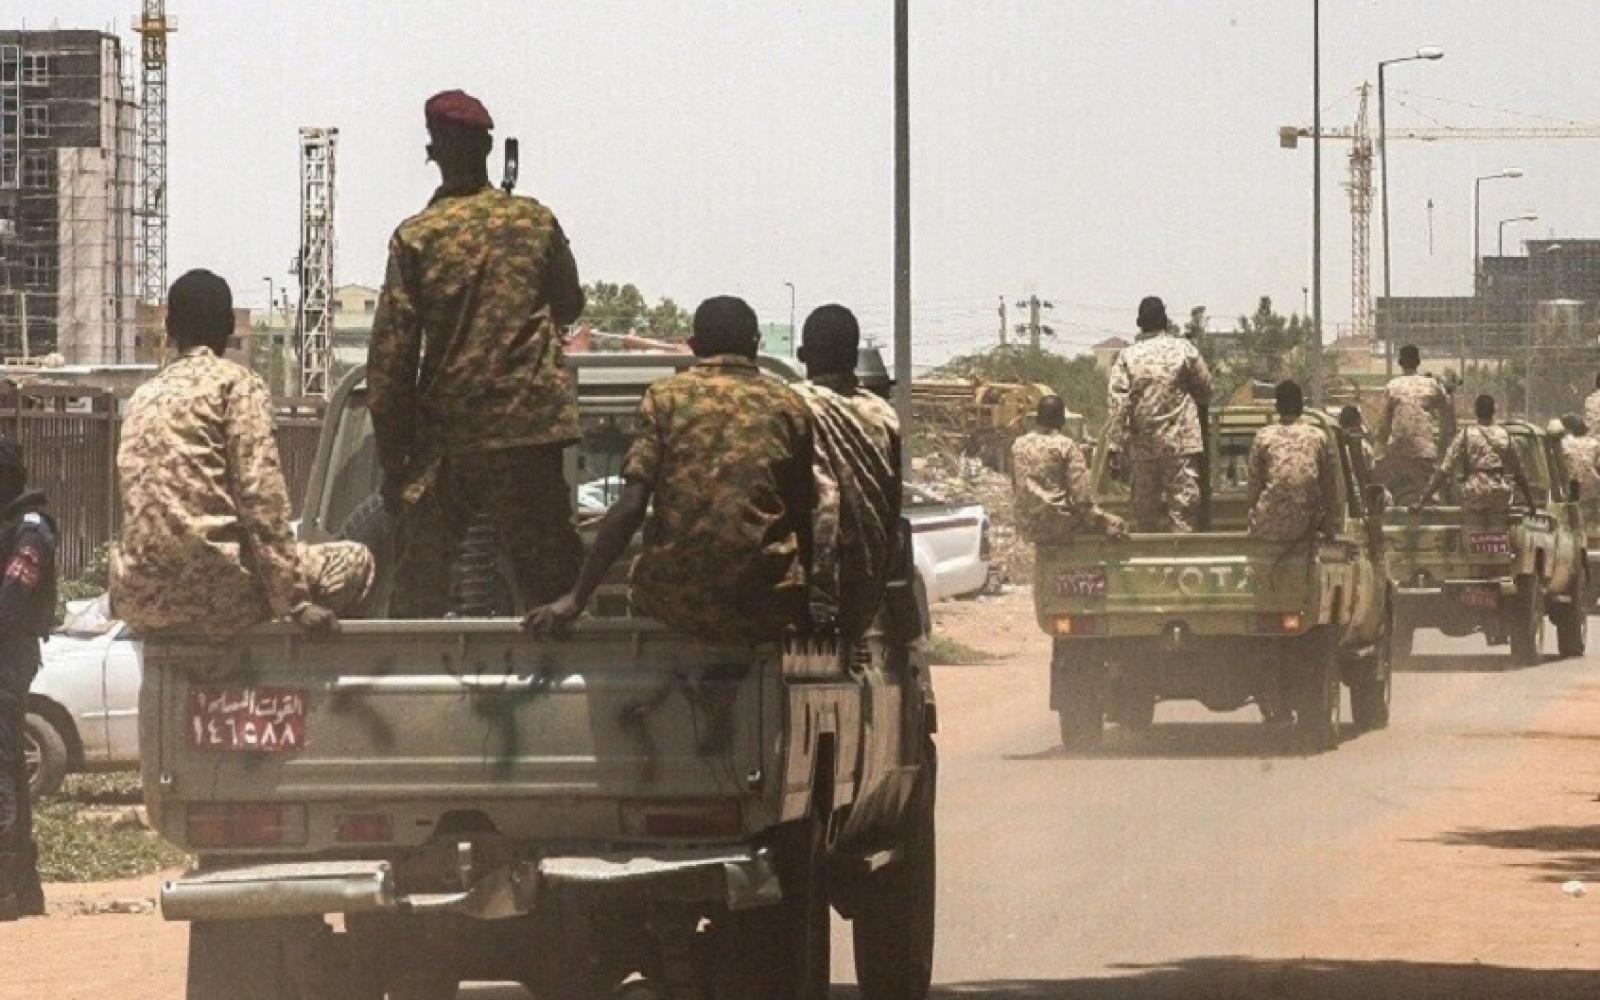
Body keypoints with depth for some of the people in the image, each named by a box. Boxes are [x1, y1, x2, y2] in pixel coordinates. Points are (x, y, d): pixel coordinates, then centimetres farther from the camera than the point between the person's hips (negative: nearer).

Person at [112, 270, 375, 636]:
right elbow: (262, 497, -9)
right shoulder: (238, 383, -1)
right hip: (212, 593, -6)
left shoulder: (143, 396, 17)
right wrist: (295, 601, -8)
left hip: (139, 602, 6)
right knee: (356, 561, 13)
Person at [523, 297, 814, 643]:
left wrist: (575, 599, -6)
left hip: (678, 602, 0)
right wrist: (805, 609, 19)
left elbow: (631, 506, -7)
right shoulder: (789, 406, 4)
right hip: (766, 612, 0)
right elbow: (803, 515, 5)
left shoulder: (664, 396, 2)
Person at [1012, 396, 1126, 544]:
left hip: (1027, 530, 6)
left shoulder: (1018, 445, 4)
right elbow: (1081, 493, -14)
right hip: (1058, 528, -6)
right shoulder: (1067, 446, -11)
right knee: (1115, 525, 12)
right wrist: (1098, 519, -3)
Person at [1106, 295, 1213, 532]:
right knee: (1182, 505, 0)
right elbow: (1206, 391, 8)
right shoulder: (1184, 350, -3)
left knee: (1145, 512, 9)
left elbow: (1118, 405, -7)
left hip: (1141, 445, 2)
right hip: (1180, 442, -2)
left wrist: (1116, 449, -5)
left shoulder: (1127, 356, -1)